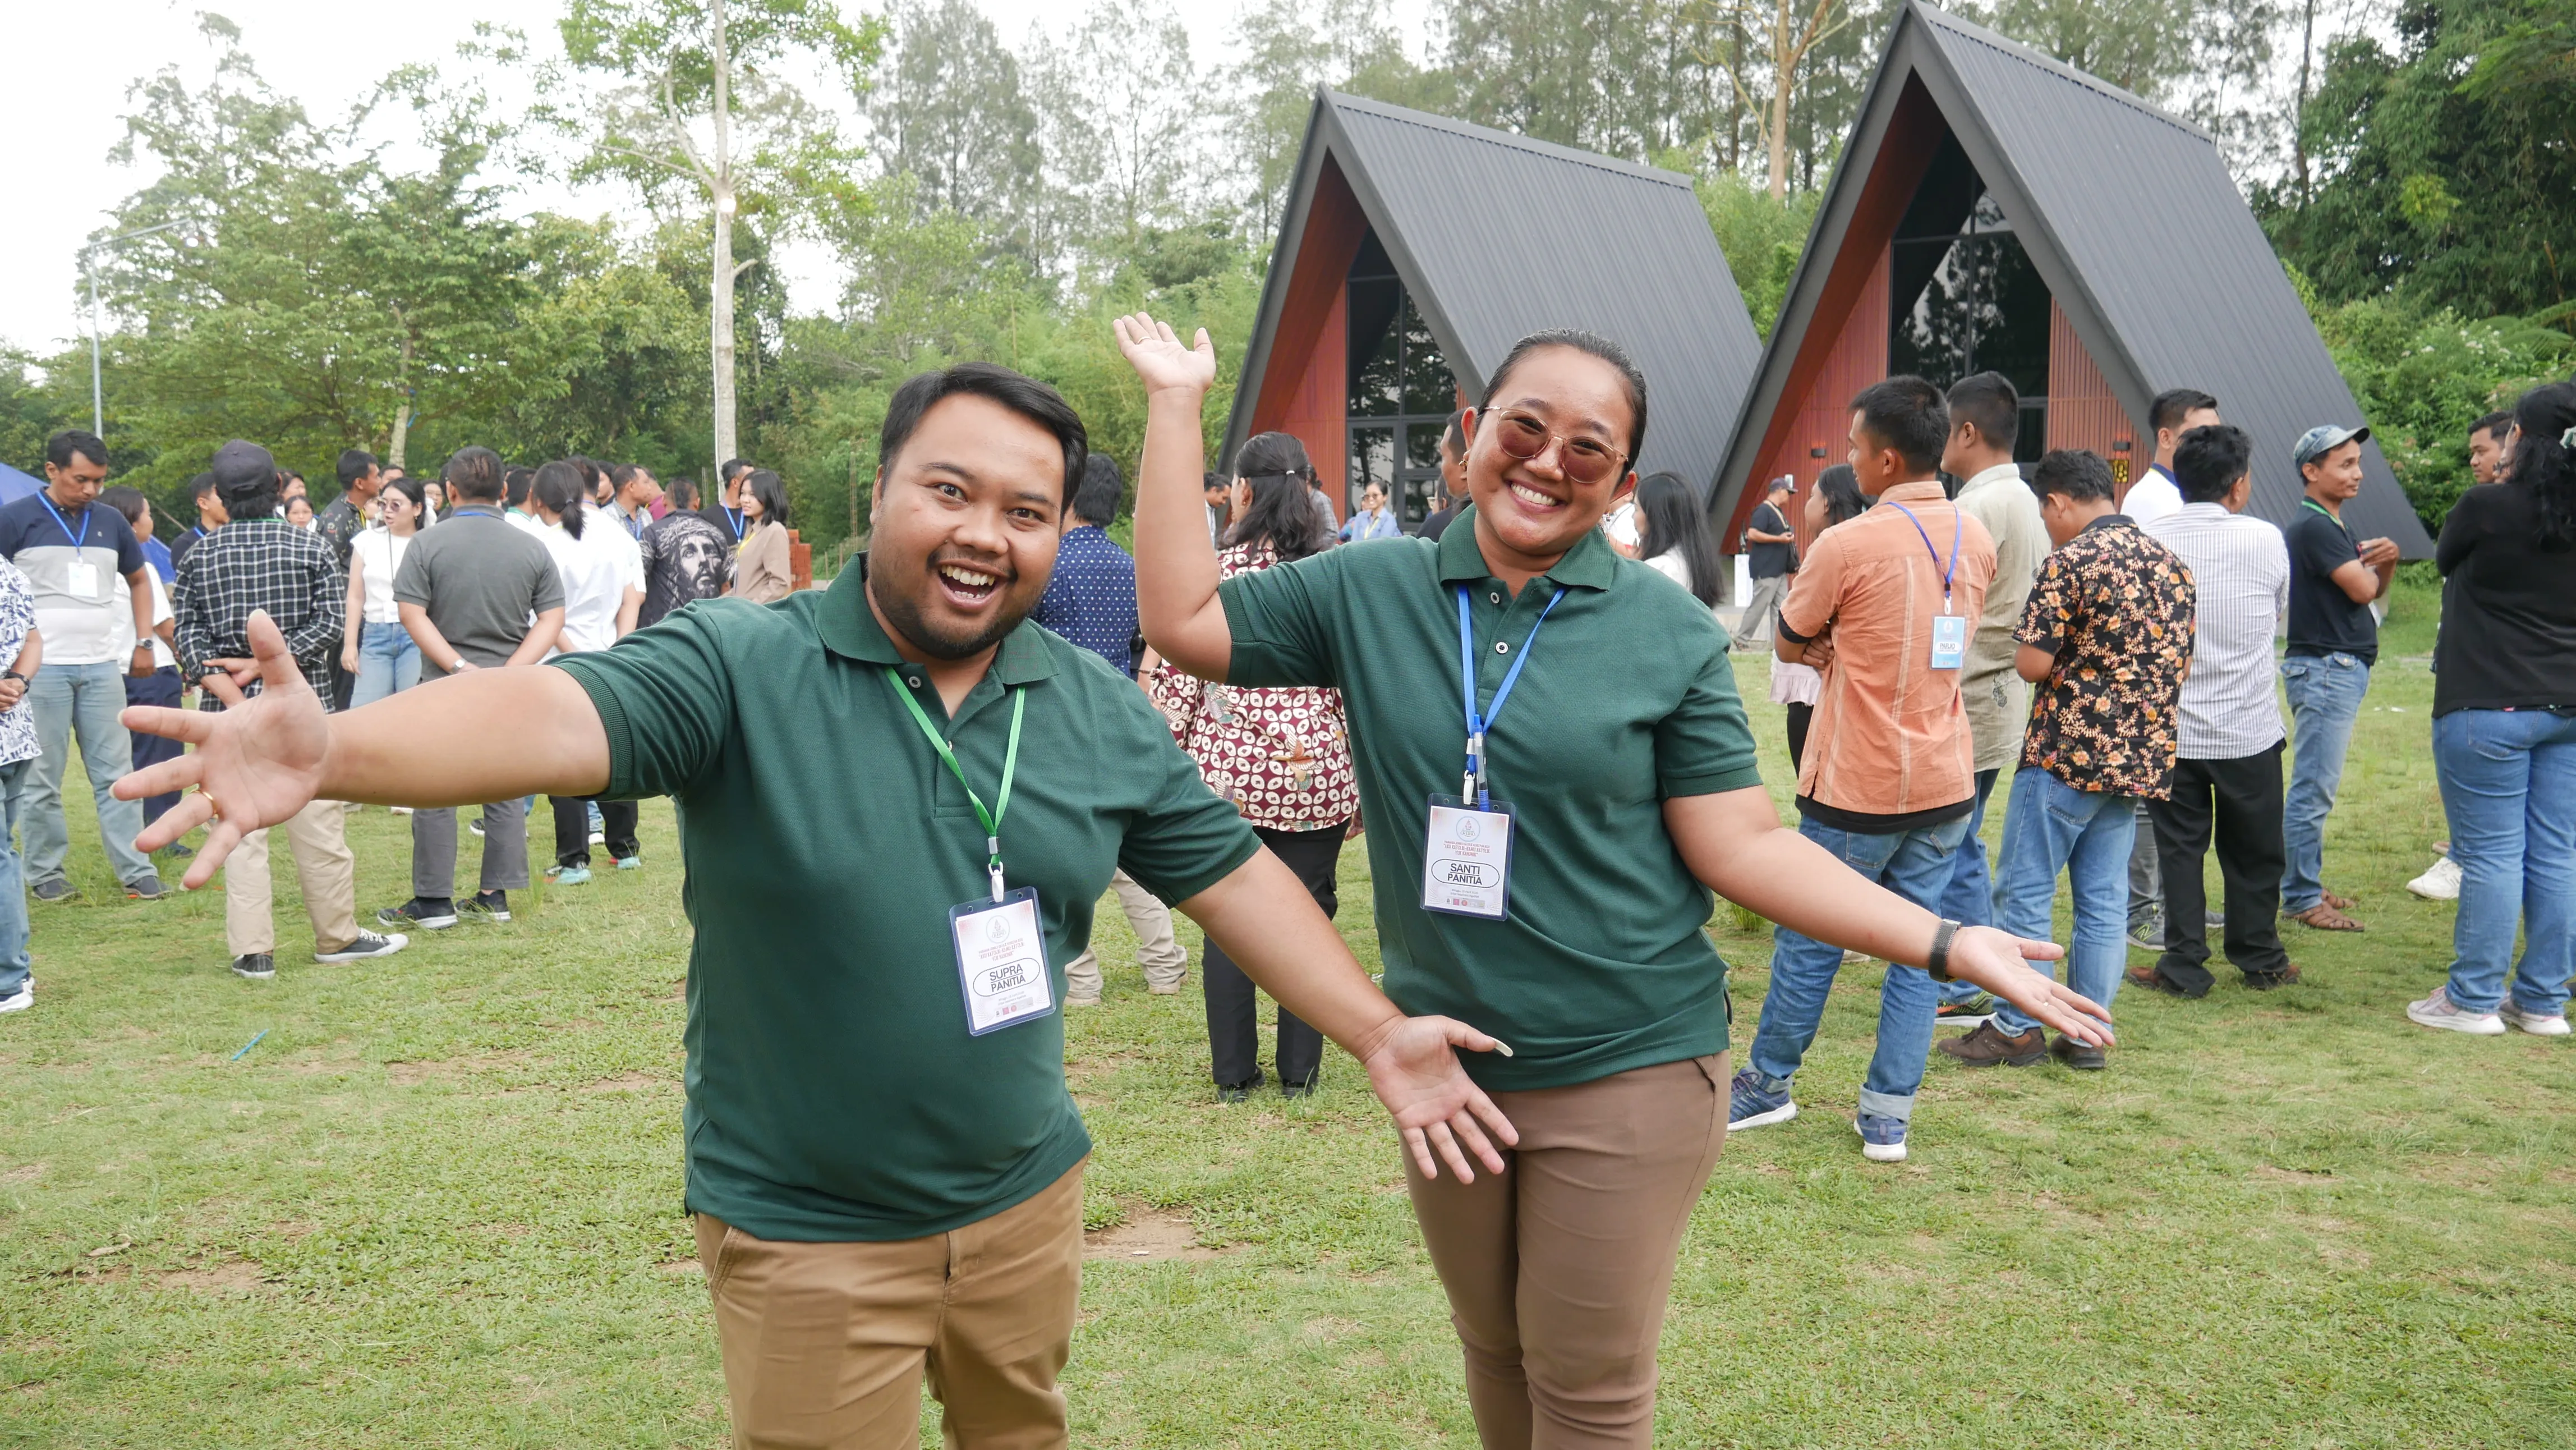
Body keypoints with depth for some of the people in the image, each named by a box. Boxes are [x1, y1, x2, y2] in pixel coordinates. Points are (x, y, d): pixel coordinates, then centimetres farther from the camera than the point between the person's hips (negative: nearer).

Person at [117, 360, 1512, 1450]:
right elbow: (559, 713, -32)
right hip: (806, 1237, -4)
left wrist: (1377, 1036, 0)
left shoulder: (1101, 713, -2)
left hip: (1026, 1201, 5)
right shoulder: (744, 669, -17)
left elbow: (1228, 870, 4)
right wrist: (335, 749, -50)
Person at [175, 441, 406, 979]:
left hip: (229, 713, 1)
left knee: (240, 830, 4)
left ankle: (252, 950, 5)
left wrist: (228, 691, -9)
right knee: (319, 824, 6)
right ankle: (337, 936, 16)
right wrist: (265, 666, -8)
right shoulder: (311, 549, 0)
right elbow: (328, 626, -7)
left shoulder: (201, 557, 3)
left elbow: (189, 637, -2)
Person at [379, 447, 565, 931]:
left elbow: (411, 613, -11)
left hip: (443, 687, -2)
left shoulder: (428, 543, -5)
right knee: (505, 791, 10)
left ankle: (433, 901, 10)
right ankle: (495, 896, 13)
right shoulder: (532, 548, 1)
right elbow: (553, 618, -3)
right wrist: (511, 670, -10)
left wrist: (459, 667, -13)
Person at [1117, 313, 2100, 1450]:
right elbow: (1182, 621, -3)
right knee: (1492, 1351, 21)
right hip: (1441, 1059, 3)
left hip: (1629, 1068, -2)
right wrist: (1178, 403, -3)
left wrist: (1946, 941, -16)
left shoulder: (1668, 633, -8)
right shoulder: (1370, 592, -2)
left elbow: (1740, 846, -8)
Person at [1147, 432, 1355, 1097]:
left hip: (1226, 775, -1)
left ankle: (1234, 1072, 16)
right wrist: (1364, 779, 9)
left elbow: (1177, 681, -4)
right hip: (1317, 775, 1)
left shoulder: (1212, 574, -5)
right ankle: (1299, 1070, 18)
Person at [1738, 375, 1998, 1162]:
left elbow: (1788, 645, -3)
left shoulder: (1849, 545, -17)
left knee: (1809, 941, 10)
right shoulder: (1976, 540, 4)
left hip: (1857, 788, -6)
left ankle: (1768, 1087, 26)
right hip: (1946, 782, 6)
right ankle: (1888, 1117, 14)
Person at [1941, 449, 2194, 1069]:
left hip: (2067, 755, -7)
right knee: (2104, 900, 10)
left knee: (2025, 892, 2)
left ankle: (2017, 1028, 7)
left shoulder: (2070, 561, -13)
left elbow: (2032, 663, -16)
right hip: (2140, 757, 7)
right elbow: (2182, 665, 17)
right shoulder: (2171, 564, 10)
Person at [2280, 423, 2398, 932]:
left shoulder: (2335, 527, 17)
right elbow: (2361, 589, -18)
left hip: (2344, 668, 10)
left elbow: (2376, 590, 17)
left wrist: (2385, 562, -4)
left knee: (2314, 788, 14)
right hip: (2324, 667, -10)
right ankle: (2301, 899, -2)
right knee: (2313, 789, -7)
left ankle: (2305, 885, 21)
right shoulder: (2312, 527, -14)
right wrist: (2370, 561, 4)